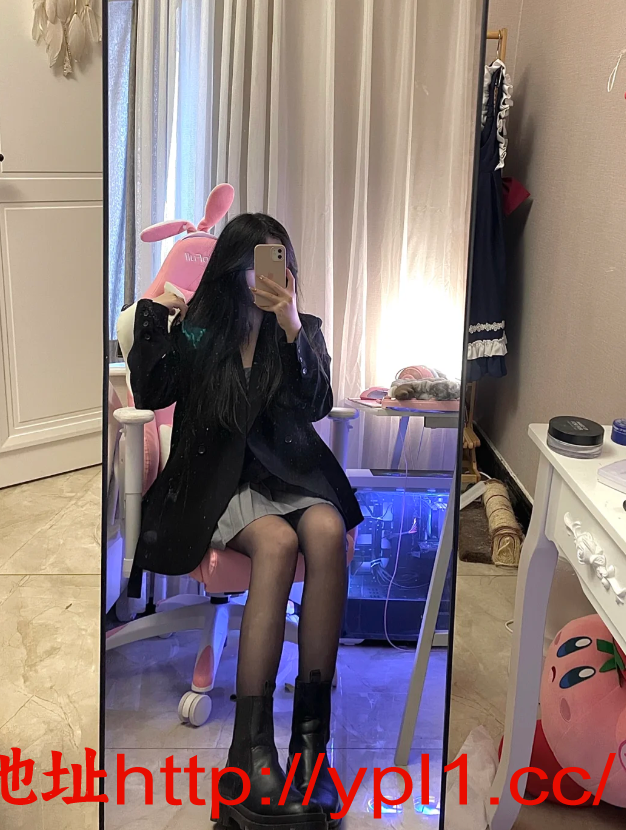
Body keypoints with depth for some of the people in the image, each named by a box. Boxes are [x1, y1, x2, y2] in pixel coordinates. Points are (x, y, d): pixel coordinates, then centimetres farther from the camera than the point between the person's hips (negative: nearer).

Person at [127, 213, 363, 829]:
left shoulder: (302, 330, 12)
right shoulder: (196, 329, 10)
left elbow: (318, 405, -5)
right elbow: (149, 396, -2)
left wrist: (292, 329, -17)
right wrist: (151, 315, -11)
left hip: (289, 473, 2)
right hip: (218, 481, -2)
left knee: (327, 531, -33)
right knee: (277, 543, -34)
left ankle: (311, 736, -33)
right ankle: (251, 754, -37)